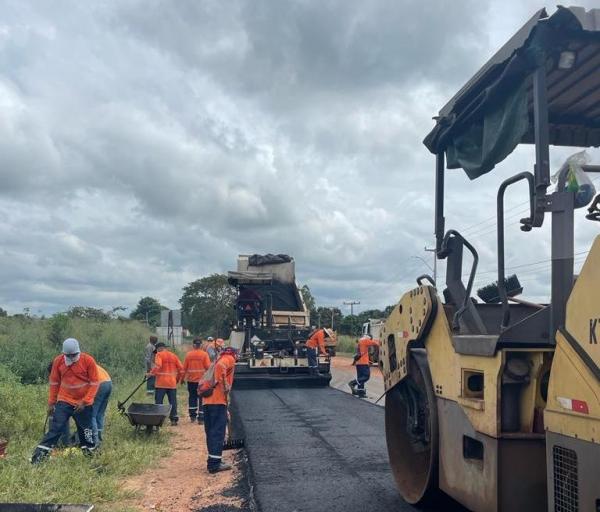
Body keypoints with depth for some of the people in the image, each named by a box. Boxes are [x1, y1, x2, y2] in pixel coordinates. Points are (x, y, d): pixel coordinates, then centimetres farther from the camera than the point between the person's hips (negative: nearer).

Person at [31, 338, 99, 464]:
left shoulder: (88, 360, -13)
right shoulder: (58, 361, -6)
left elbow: (94, 383, -9)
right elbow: (54, 383, 5)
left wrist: (84, 402, -15)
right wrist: (51, 403, 7)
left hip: (83, 403, -1)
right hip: (64, 401, 1)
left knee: (85, 430, 10)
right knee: (55, 427, -7)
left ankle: (89, 452, 26)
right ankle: (40, 454, -4)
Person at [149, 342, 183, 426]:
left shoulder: (159, 355, -2)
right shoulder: (174, 356, 13)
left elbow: (157, 366, -20)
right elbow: (181, 368, 9)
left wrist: (151, 373, -11)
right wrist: (177, 379, 18)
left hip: (161, 383, -4)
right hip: (172, 383, 4)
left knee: (158, 401, 2)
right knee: (173, 402, 7)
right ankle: (174, 419, 6)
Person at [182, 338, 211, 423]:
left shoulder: (188, 354, -1)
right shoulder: (204, 354, -7)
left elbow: (184, 367, 2)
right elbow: (208, 367, -10)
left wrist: (183, 378, 13)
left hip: (191, 380, 2)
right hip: (202, 379, -2)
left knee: (192, 397, 17)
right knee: (201, 399, 3)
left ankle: (192, 415, 20)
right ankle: (200, 418, 0)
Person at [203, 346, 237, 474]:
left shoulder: (219, 360, 27)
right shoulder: (229, 359, 2)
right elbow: (221, 367, -20)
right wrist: (225, 389, -14)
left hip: (207, 400, 8)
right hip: (218, 400, -8)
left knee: (211, 432, 14)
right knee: (218, 431, -6)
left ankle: (213, 461, 21)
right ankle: (215, 463, -7)